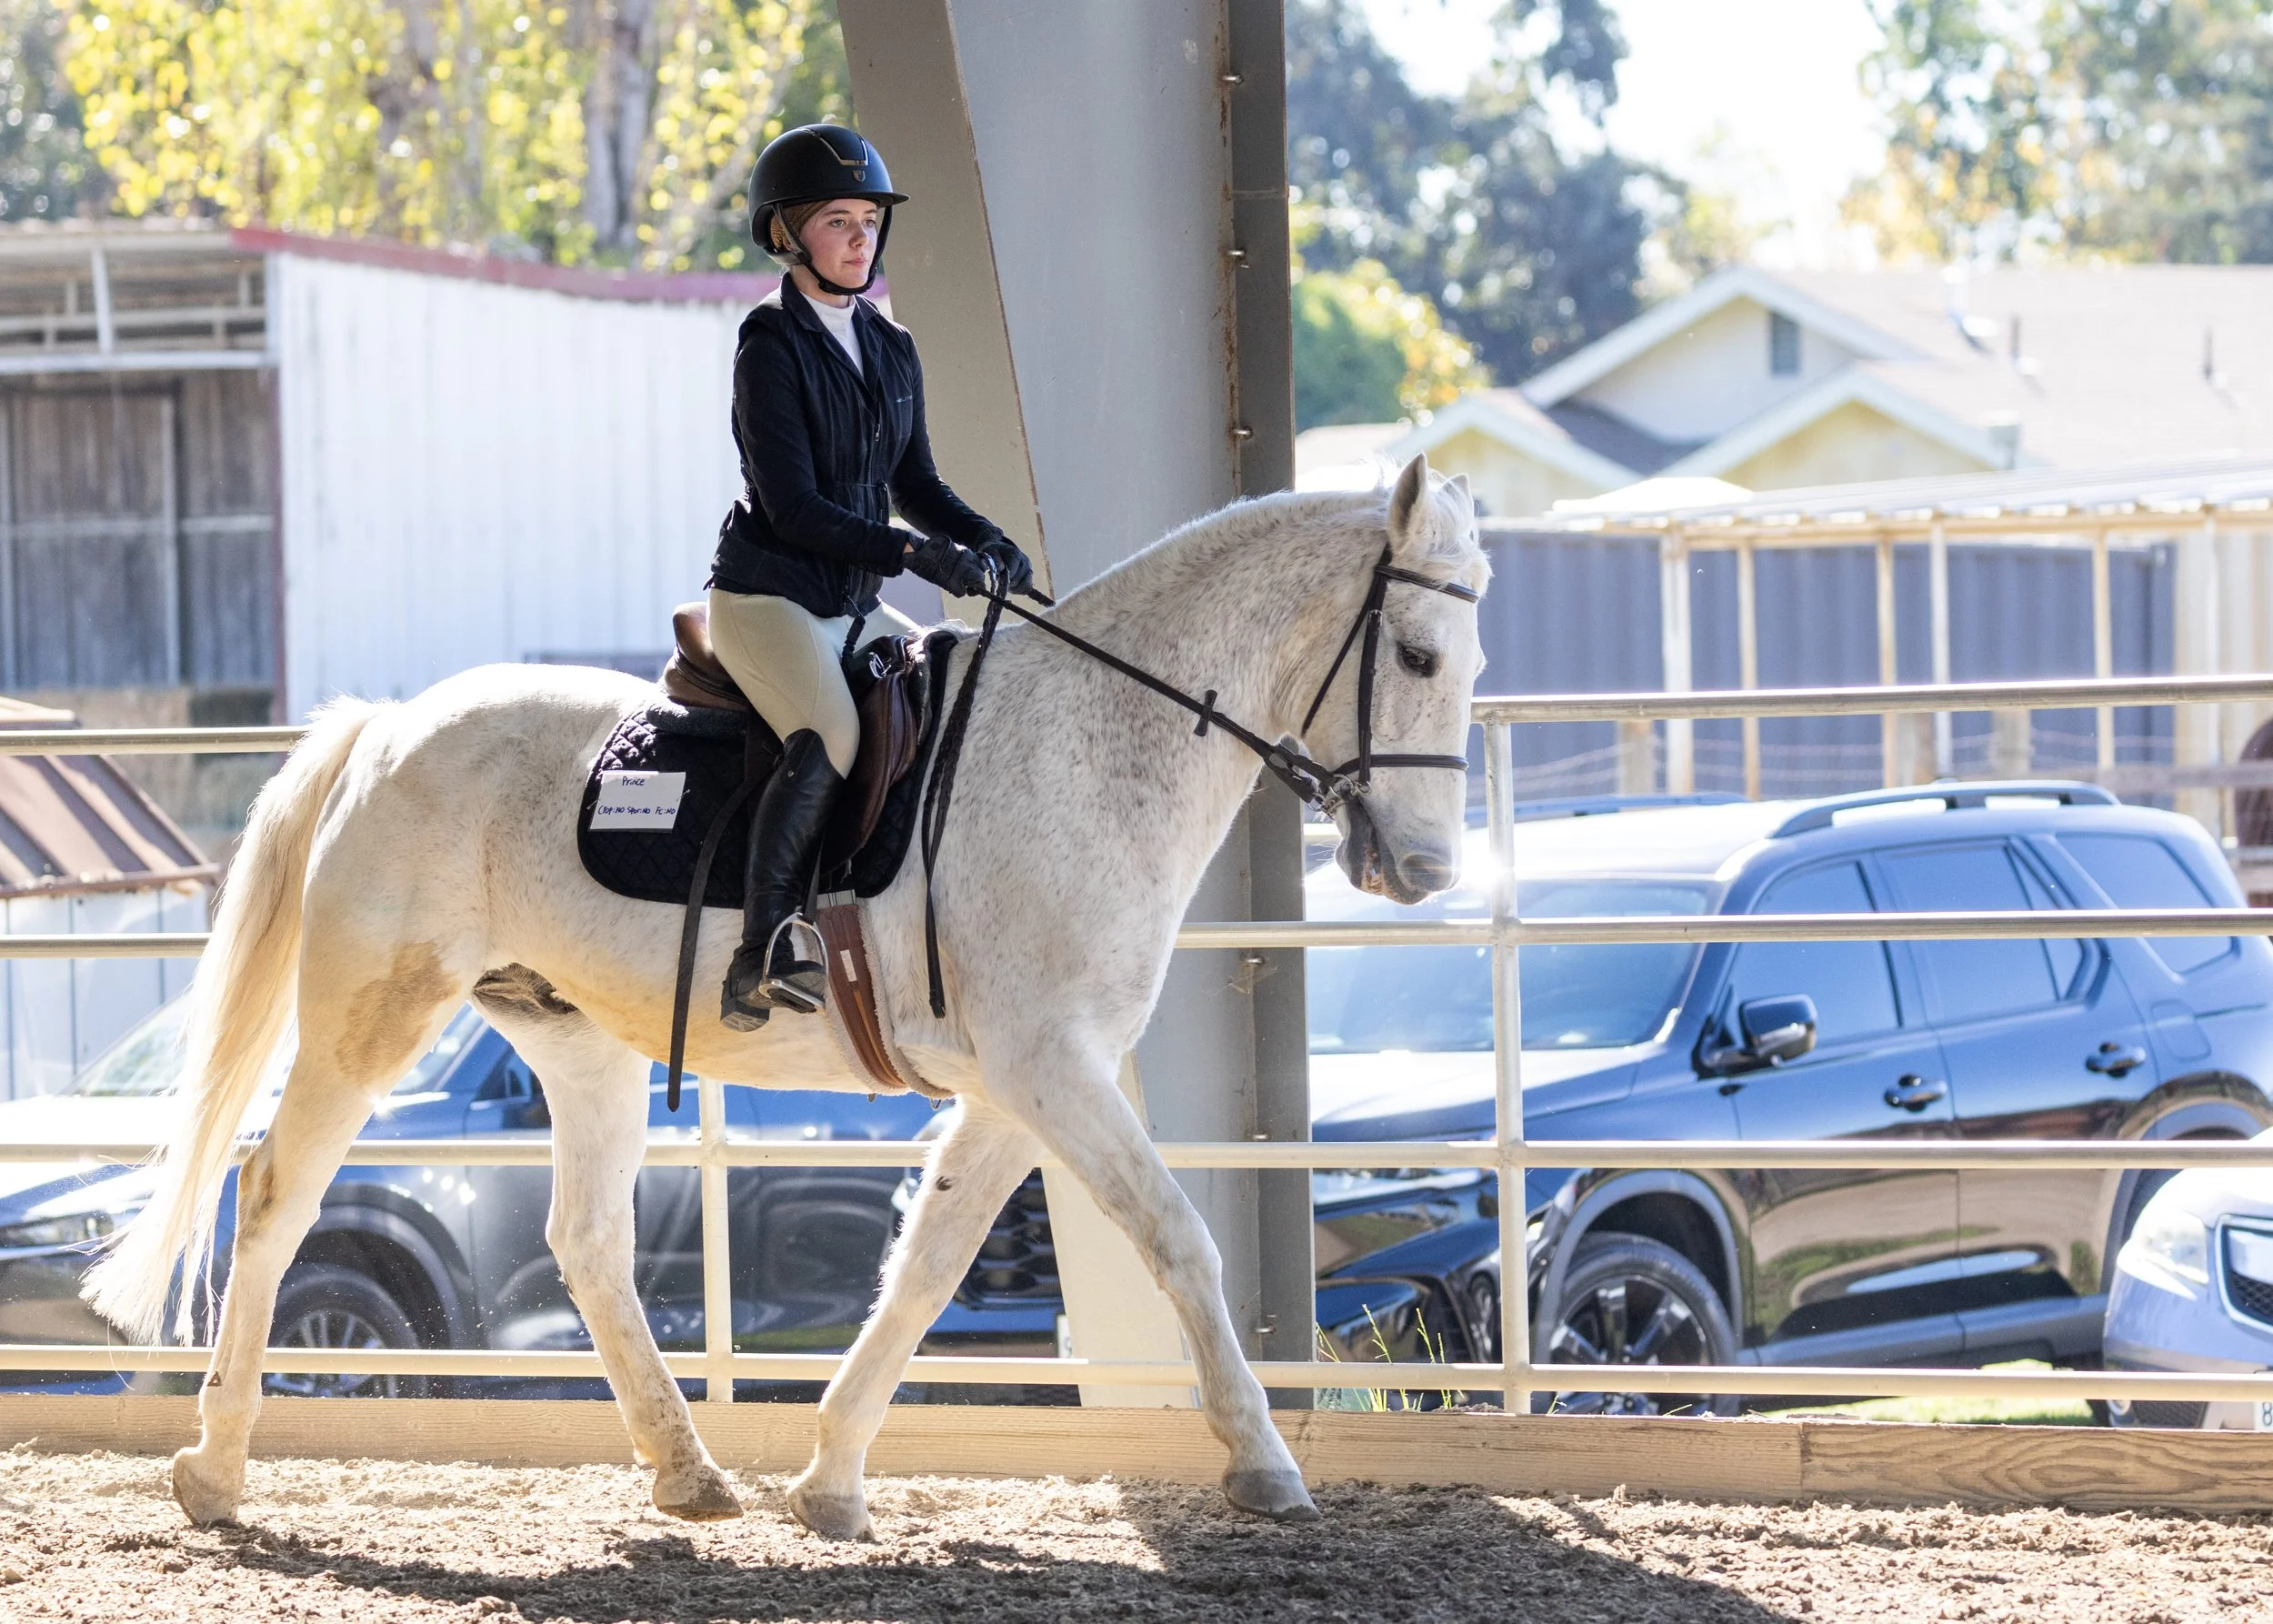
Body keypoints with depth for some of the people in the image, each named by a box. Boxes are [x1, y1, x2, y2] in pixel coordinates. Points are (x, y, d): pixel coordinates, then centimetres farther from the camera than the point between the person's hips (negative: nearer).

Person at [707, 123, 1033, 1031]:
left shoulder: (891, 349, 12)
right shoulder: (771, 345, -10)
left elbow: (913, 485, 17)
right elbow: (793, 506, -18)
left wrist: (985, 543, -3)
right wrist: (918, 556, -24)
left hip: (854, 605, 8)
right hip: (768, 594, -8)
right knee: (830, 737, -30)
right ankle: (763, 955, -34)